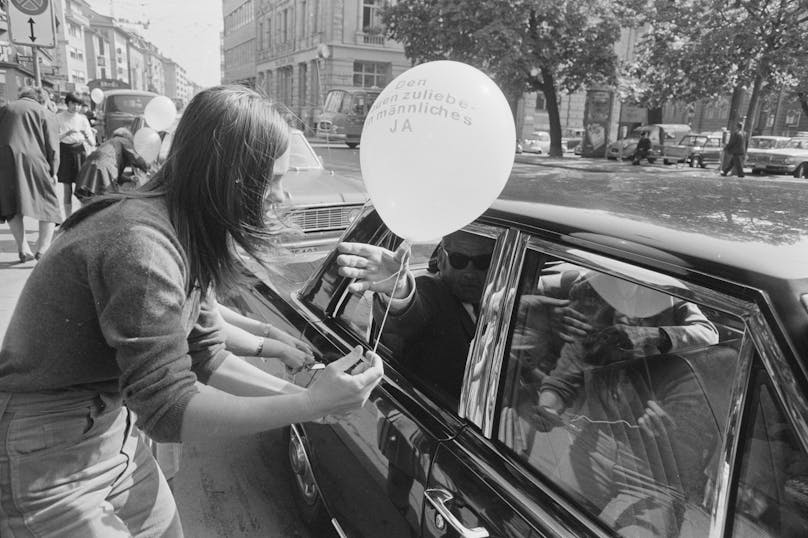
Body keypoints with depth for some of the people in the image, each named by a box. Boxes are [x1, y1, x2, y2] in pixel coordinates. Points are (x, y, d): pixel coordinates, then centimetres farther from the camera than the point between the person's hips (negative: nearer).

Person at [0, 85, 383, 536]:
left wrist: (311, 396, -5)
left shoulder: (190, 238, -2)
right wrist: (308, 404, -27)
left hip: (117, 438, 7)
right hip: (48, 466, -7)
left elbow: (208, 359, 2)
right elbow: (168, 410, -27)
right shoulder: (142, 245, -30)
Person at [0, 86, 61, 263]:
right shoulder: (43, 113, 9)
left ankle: (23, 249, 7)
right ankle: (42, 248, -7)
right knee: (48, 204, 5)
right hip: (34, 161, -3)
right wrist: (53, 171, 6)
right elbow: (52, 146, 2)